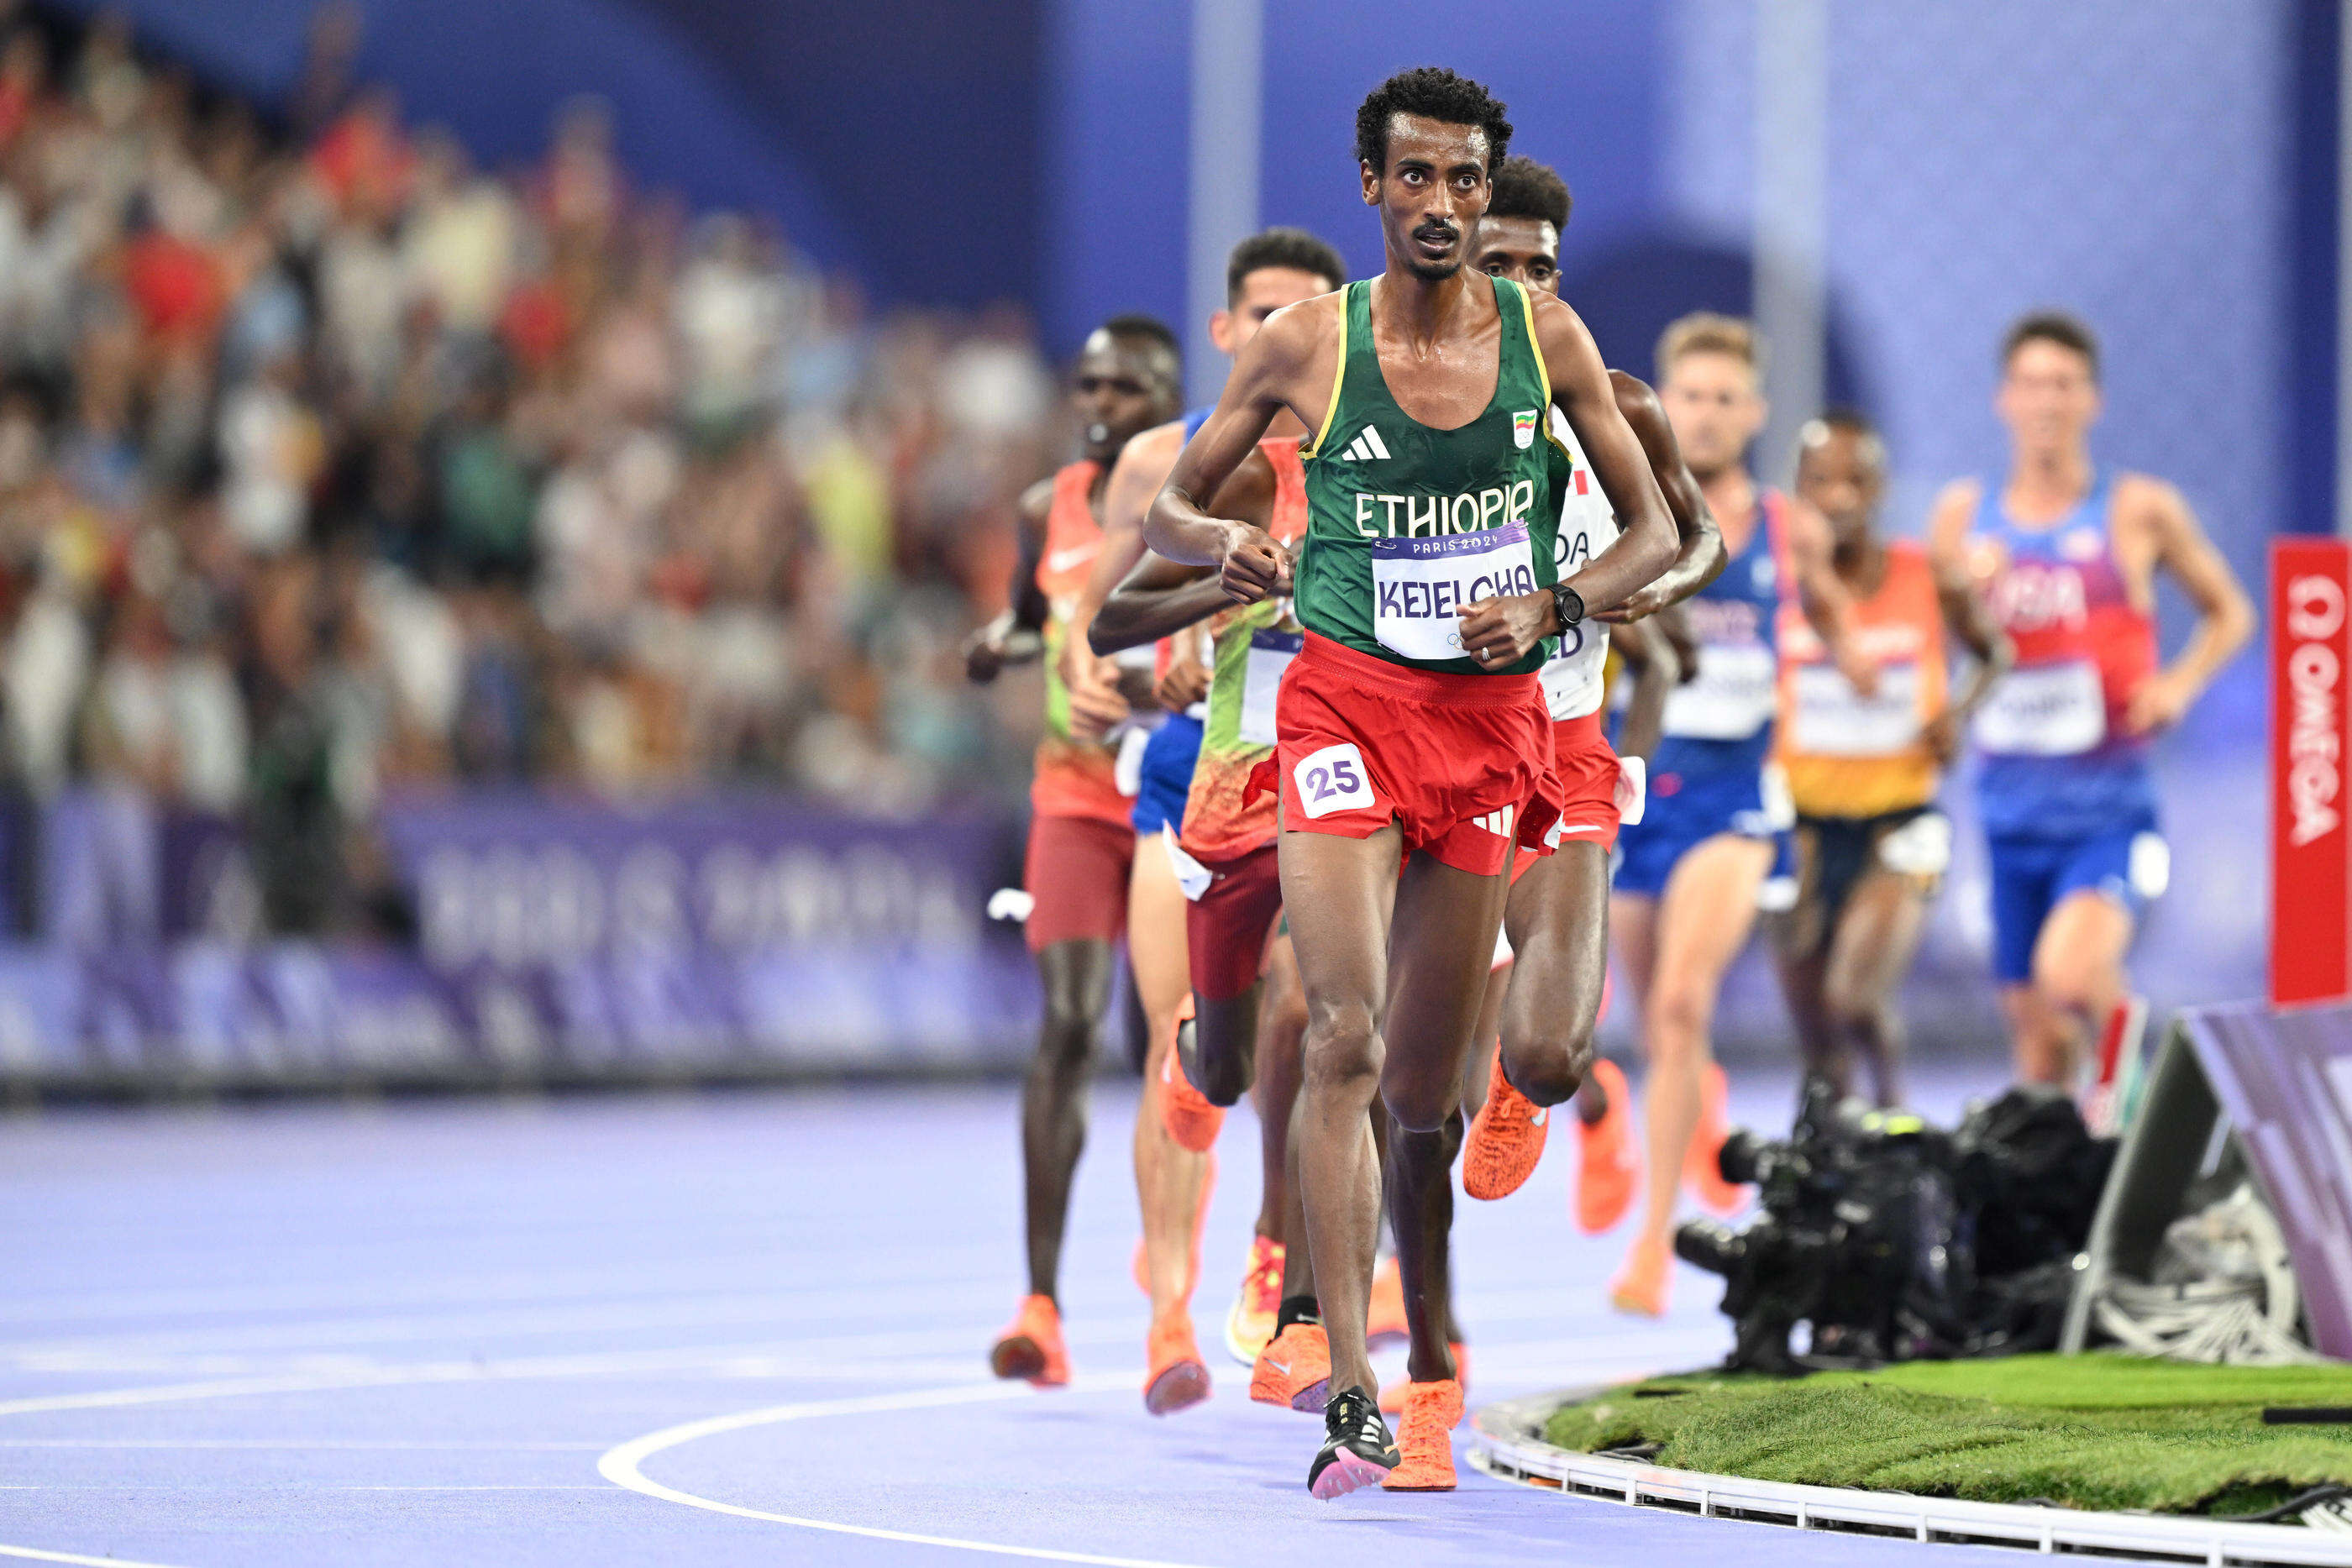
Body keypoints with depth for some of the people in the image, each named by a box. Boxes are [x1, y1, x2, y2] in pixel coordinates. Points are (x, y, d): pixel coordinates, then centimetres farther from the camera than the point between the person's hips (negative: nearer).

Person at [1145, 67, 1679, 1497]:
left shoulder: (1547, 338, 2)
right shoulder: (1305, 345, -2)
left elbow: (1657, 534, 8)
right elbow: (1170, 510, 7)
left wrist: (1552, 606, -12)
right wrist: (1223, 546, -16)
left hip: (1491, 713, 2)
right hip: (1346, 698, -2)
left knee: (1429, 1083, 8)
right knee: (1346, 1035, -20)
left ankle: (1433, 1348, 32)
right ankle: (1351, 1395, -25)